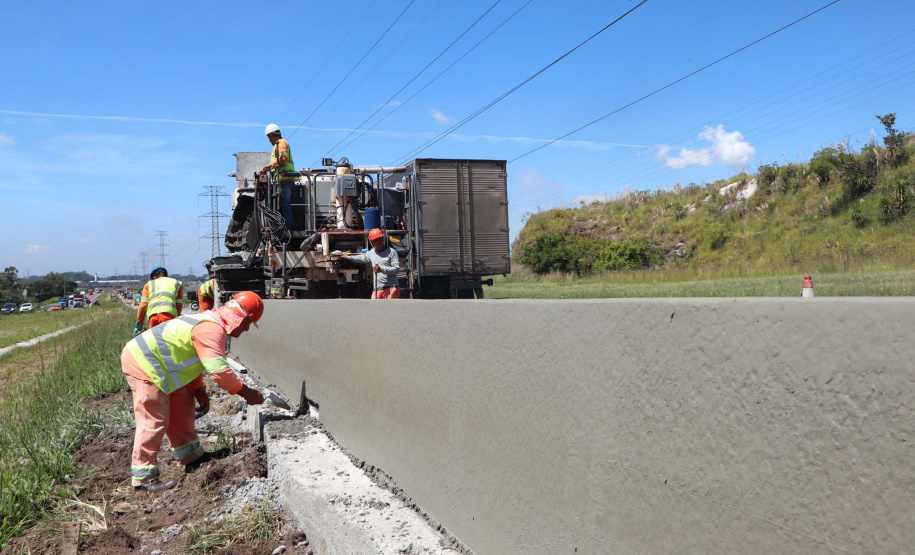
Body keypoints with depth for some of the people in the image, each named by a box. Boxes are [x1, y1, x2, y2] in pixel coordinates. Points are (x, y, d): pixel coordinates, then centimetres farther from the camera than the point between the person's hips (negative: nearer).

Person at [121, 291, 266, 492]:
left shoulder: (209, 323, 14)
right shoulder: (212, 329, -21)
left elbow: (192, 360, 20)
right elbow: (219, 370, -27)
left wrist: (199, 391, 10)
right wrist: (246, 392, -17)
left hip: (153, 361, 11)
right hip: (143, 365, -11)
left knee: (182, 405, 17)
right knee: (154, 420, -9)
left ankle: (191, 456, 27)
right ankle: (143, 477, -3)